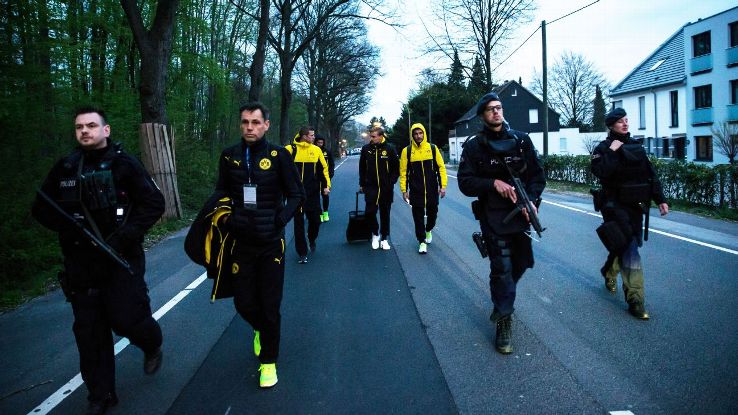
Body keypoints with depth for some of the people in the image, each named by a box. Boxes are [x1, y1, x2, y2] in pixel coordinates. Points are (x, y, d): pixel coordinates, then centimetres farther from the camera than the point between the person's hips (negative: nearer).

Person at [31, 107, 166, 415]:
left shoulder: (123, 164, -4)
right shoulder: (65, 168, 7)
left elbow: (154, 203, -8)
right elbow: (41, 209, 13)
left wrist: (125, 236, -17)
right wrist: (69, 228, -7)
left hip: (122, 258, -4)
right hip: (81, 262, 4)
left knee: (126, 317, -7)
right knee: (89, 330, 6)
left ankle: (152, 346, 29)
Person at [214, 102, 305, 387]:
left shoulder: (279, 155, -6)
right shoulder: (229, 156, 3)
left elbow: (296, 195, -2)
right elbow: (221, 193, 15)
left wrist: (280, 219, -16)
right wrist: (225, 216, -3)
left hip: (271, 243, -3)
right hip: (240, 242, 3)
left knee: (270, 305, 4)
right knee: (244, 302, 9)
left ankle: (268, 361, 23)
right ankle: (261, 329, 43)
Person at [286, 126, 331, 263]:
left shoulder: (316, 150, 4)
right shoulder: (291, 149, -6)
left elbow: (323, 168, 10)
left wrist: (326, 185, 2)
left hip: (313, 193, 2)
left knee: (315, 219, 7)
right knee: (299, 222, 3)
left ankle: (312, 240, 38)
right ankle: (302, 253, 13)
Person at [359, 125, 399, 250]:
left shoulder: (389, 149, -4)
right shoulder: (366, 149, 1)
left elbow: (396, 168, 1)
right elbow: (362, 168, 9)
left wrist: (391, 182, -5)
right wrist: (362, 184, 6)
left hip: (386, 188, -1)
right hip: (371, 187, 1)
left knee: (385, 214, 8)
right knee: (370, 211, -7)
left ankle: (384, 238, 20)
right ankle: (375, 234, 18)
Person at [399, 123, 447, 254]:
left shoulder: (433, 148, -1)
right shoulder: (407, 151, -3)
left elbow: (441, 167, 2)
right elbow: (403, 172, -1)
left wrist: (443, 185, -3)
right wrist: (404, 190, -4)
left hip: (432, 189, 1)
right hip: (415, 191, -1)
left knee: (432, 213, 13)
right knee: (418, 217, 3)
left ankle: (428, 230, 42)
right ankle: (422, 241, 15)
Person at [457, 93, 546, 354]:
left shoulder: (521, 140, 5)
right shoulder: (474, 146, -3)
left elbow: (538, 174, 6)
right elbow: (465, 183, -7)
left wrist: (531, 200, -10)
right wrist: (494, 183, -20)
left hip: (520, 213, 4)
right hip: (493, 216, -4)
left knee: (521, 263, 15)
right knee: (502, 267, -8)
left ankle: (501, 299, 43)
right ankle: (504, 323, 4)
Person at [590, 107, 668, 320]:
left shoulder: (636, 146, 11)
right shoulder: (603, 148, -5)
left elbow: (651, 174, 12)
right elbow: (601, 173, -23)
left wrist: (660, 199, 8)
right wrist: (611, 151, -20)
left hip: (636, 206, 6)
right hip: (616, 206, -6)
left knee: (627, 244, 14)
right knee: (630, 250, -10)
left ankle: (609, 271, 43)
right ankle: (635, 300, -7)